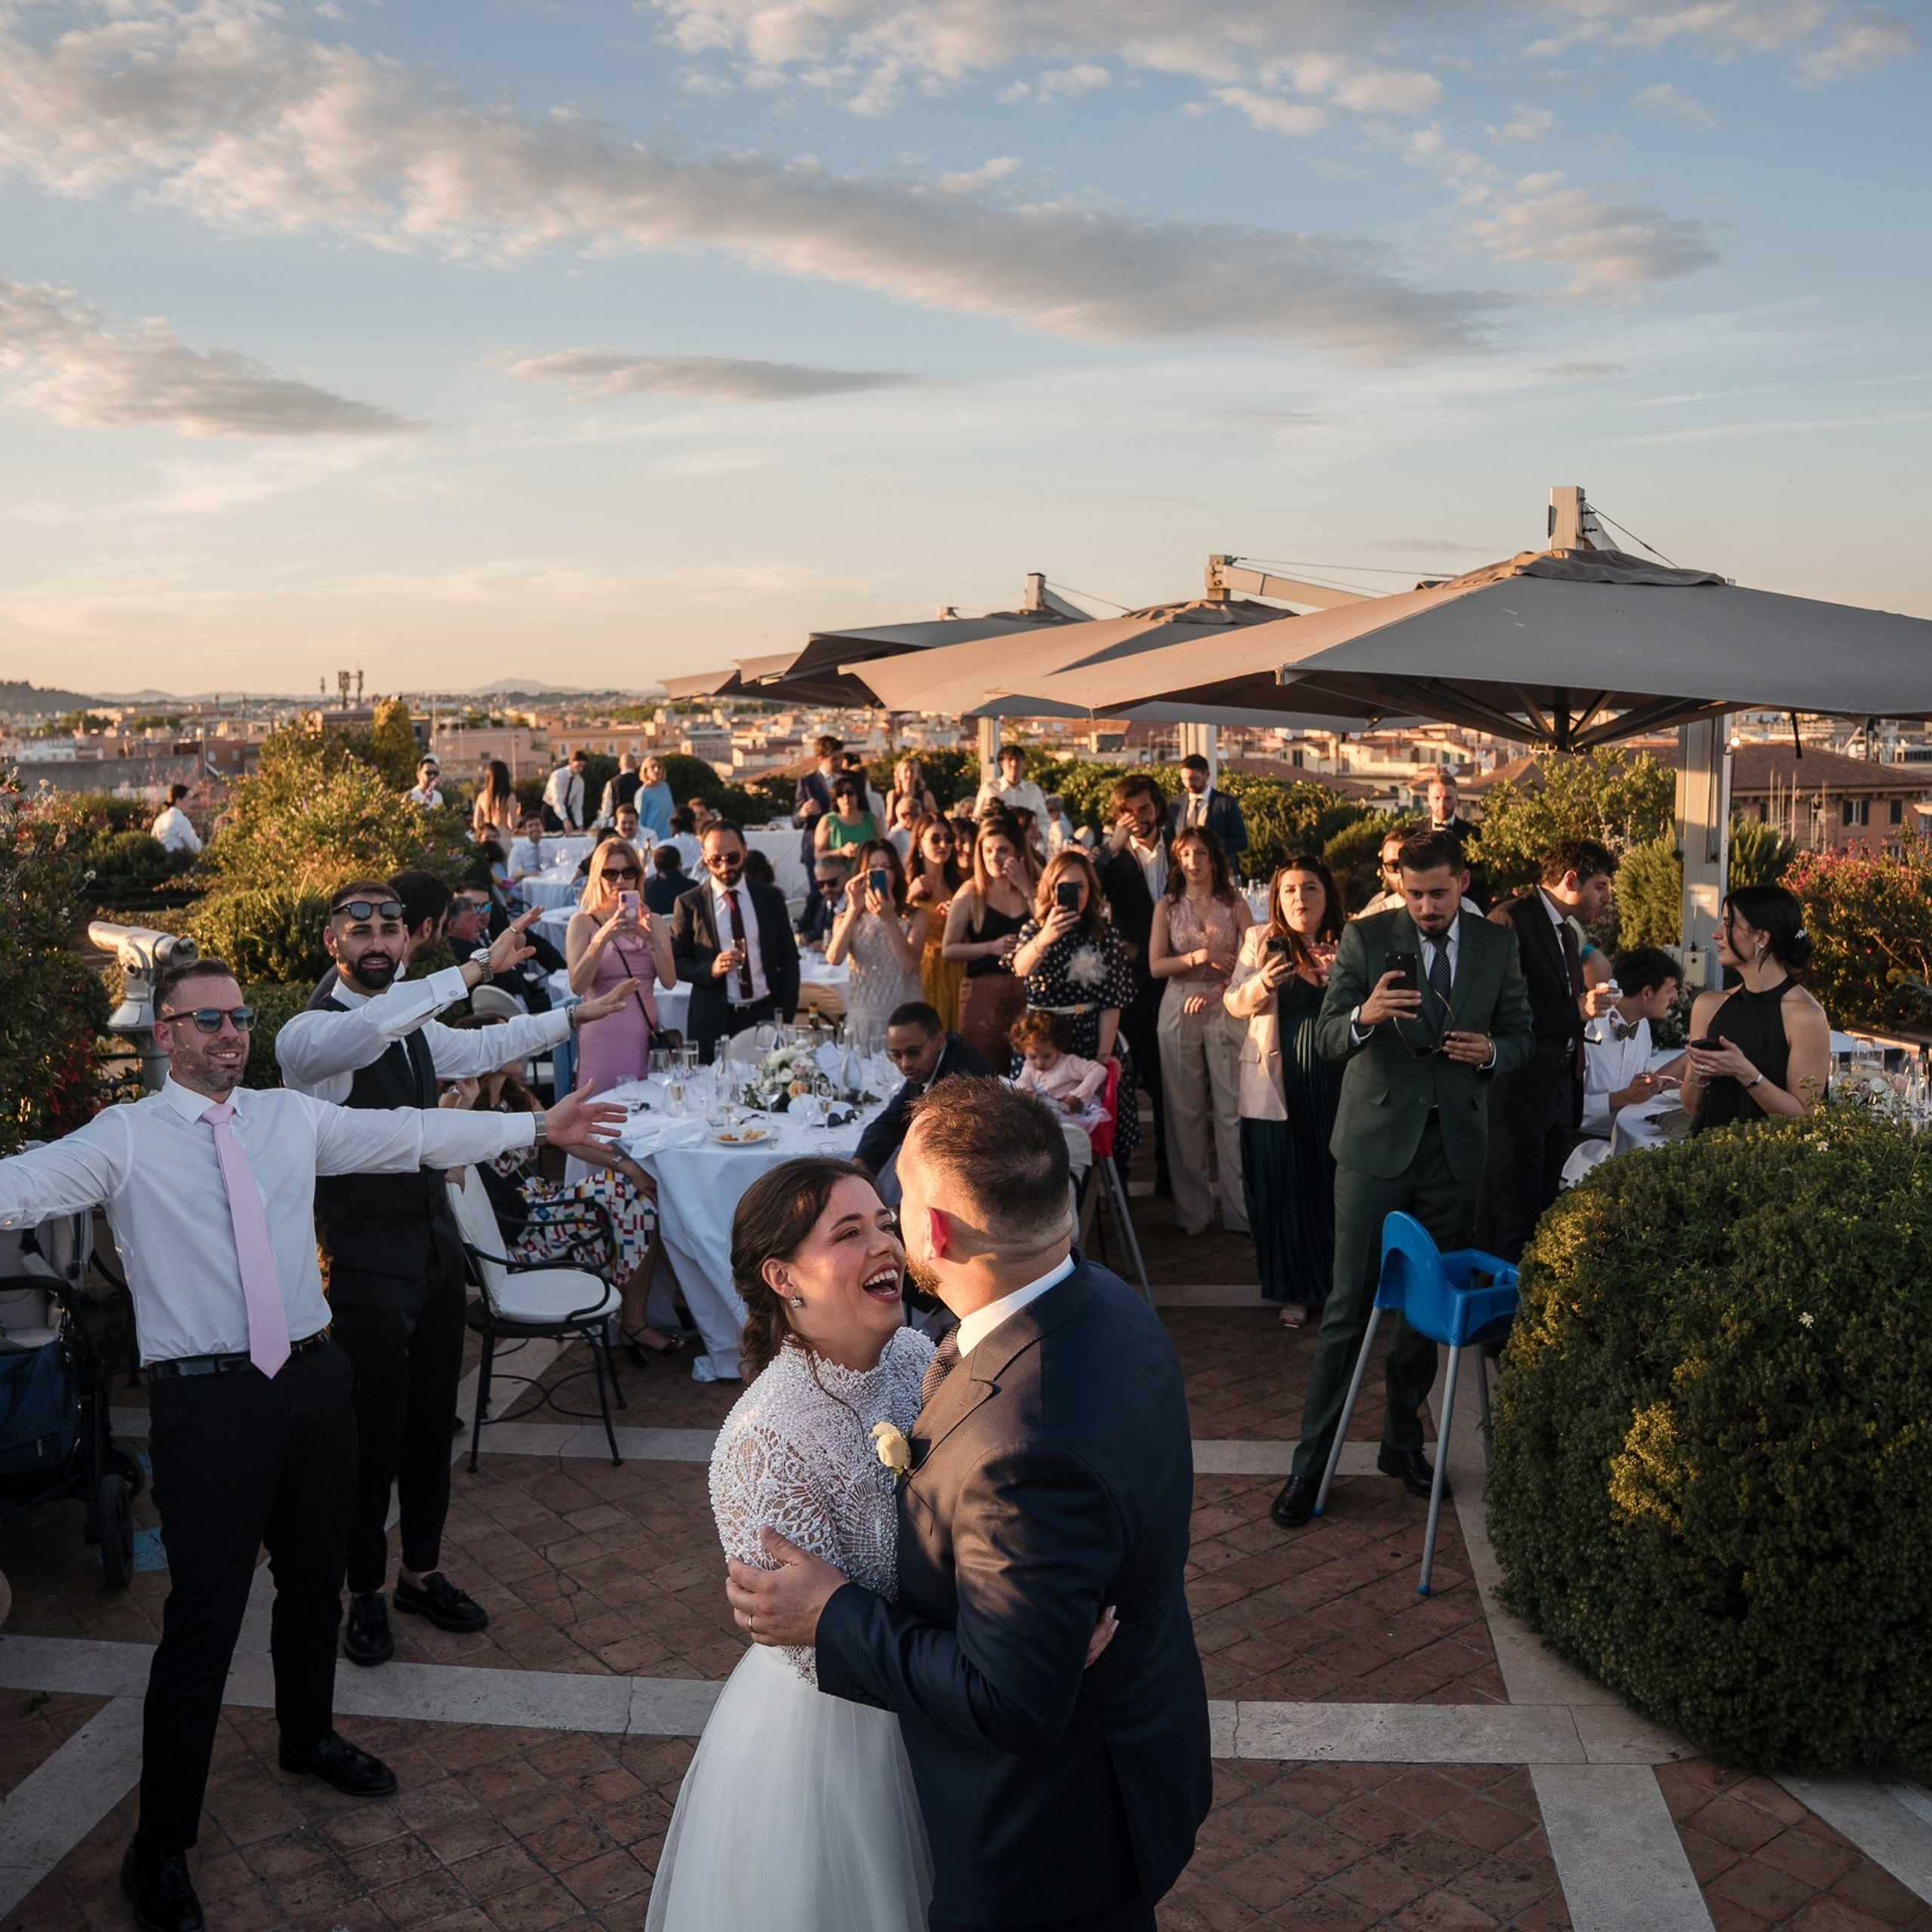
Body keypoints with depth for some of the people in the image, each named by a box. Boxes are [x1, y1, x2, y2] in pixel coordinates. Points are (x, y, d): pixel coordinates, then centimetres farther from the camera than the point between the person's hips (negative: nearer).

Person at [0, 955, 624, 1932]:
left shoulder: (292, 1117, 8)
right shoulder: (124, 1137, -4)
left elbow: (413, 1135, 7)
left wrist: (538, 1126, 4)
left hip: (311, 1380, 5)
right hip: (206, 1400, -5)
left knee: (313, 1582, 22)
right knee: (202, 1620, -2)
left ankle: (309, 1738, 48)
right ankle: (160, 1852, 15)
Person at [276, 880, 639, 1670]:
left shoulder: (414, 1026, 10)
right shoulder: (308, 1032, -15)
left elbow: (481, 1048, 30)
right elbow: (369, 1029, -38)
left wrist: (574, 1015, 37)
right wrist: (476, 968, -40)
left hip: (434, 1245, 8)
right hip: (365, 1263, -7)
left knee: (432, 1419, 16)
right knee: (372, 1432, 4)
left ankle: (423, 1572, 34)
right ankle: (366, 1594, 24)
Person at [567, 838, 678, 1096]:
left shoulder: (654, 922, 10)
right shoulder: (583, 922, 0)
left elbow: (669, 981, -3)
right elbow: (577, 986, -13)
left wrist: (652, 939, -17)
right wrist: (603, 937, -23)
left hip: (646, 1035, 3)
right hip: (603, 1037, -3)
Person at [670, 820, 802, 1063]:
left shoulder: (770, 897, 8)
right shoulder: (689, 904, 2)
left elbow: (789, 958, 11)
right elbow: (675, 961, 3)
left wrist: (785, 1015, 2)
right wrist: (710, 969, -16)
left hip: (765, 1015, 2)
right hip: (715, 1023, -2)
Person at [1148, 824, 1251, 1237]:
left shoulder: (1235, 904, 6)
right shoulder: (1167, 906, 8)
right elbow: (1156, 966, 0)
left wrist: (1219, 989, -14)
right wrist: (1196, 958, -14)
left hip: (1225, 1007, -1)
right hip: (1179, 1010, 1)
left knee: (1232, 1107, -4)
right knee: (1184, 1109, 2)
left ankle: (1240, 1207, 2)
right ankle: (1193, 1210, 10)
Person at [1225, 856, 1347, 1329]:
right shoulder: (1260, 940, 5)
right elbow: (1233, 1003, 3)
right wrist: (1261, 983, -16)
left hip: (1335, 1081, 0)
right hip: (1278, 1083, 0)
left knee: (1334, 1181, 3)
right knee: (1284, 1185, 4)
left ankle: (1339, 1283, 21)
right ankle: (1293, 1290, 17)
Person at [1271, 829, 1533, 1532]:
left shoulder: (1497, 945, 4)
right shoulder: (1365, 938, -4)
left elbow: (1521, 1035, 11)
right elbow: (1326, 1037, -8)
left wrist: (1490, 1051, -12)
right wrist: (1365, 1015, -31)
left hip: (1455, 1146, 3)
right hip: (1377, 1140, -3)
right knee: (1349, 1307, -1)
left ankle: (1403, 1442, 30)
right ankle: (1311, 1461, 8)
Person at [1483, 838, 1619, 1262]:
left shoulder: (1569, 932, 19)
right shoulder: (1512, 920, -11)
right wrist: (1577, 1011, -20)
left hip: (1559, 1095, 9)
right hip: (1520, 1095, -9)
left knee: (1546, 1218, 12)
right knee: (1516, 1225, -7)